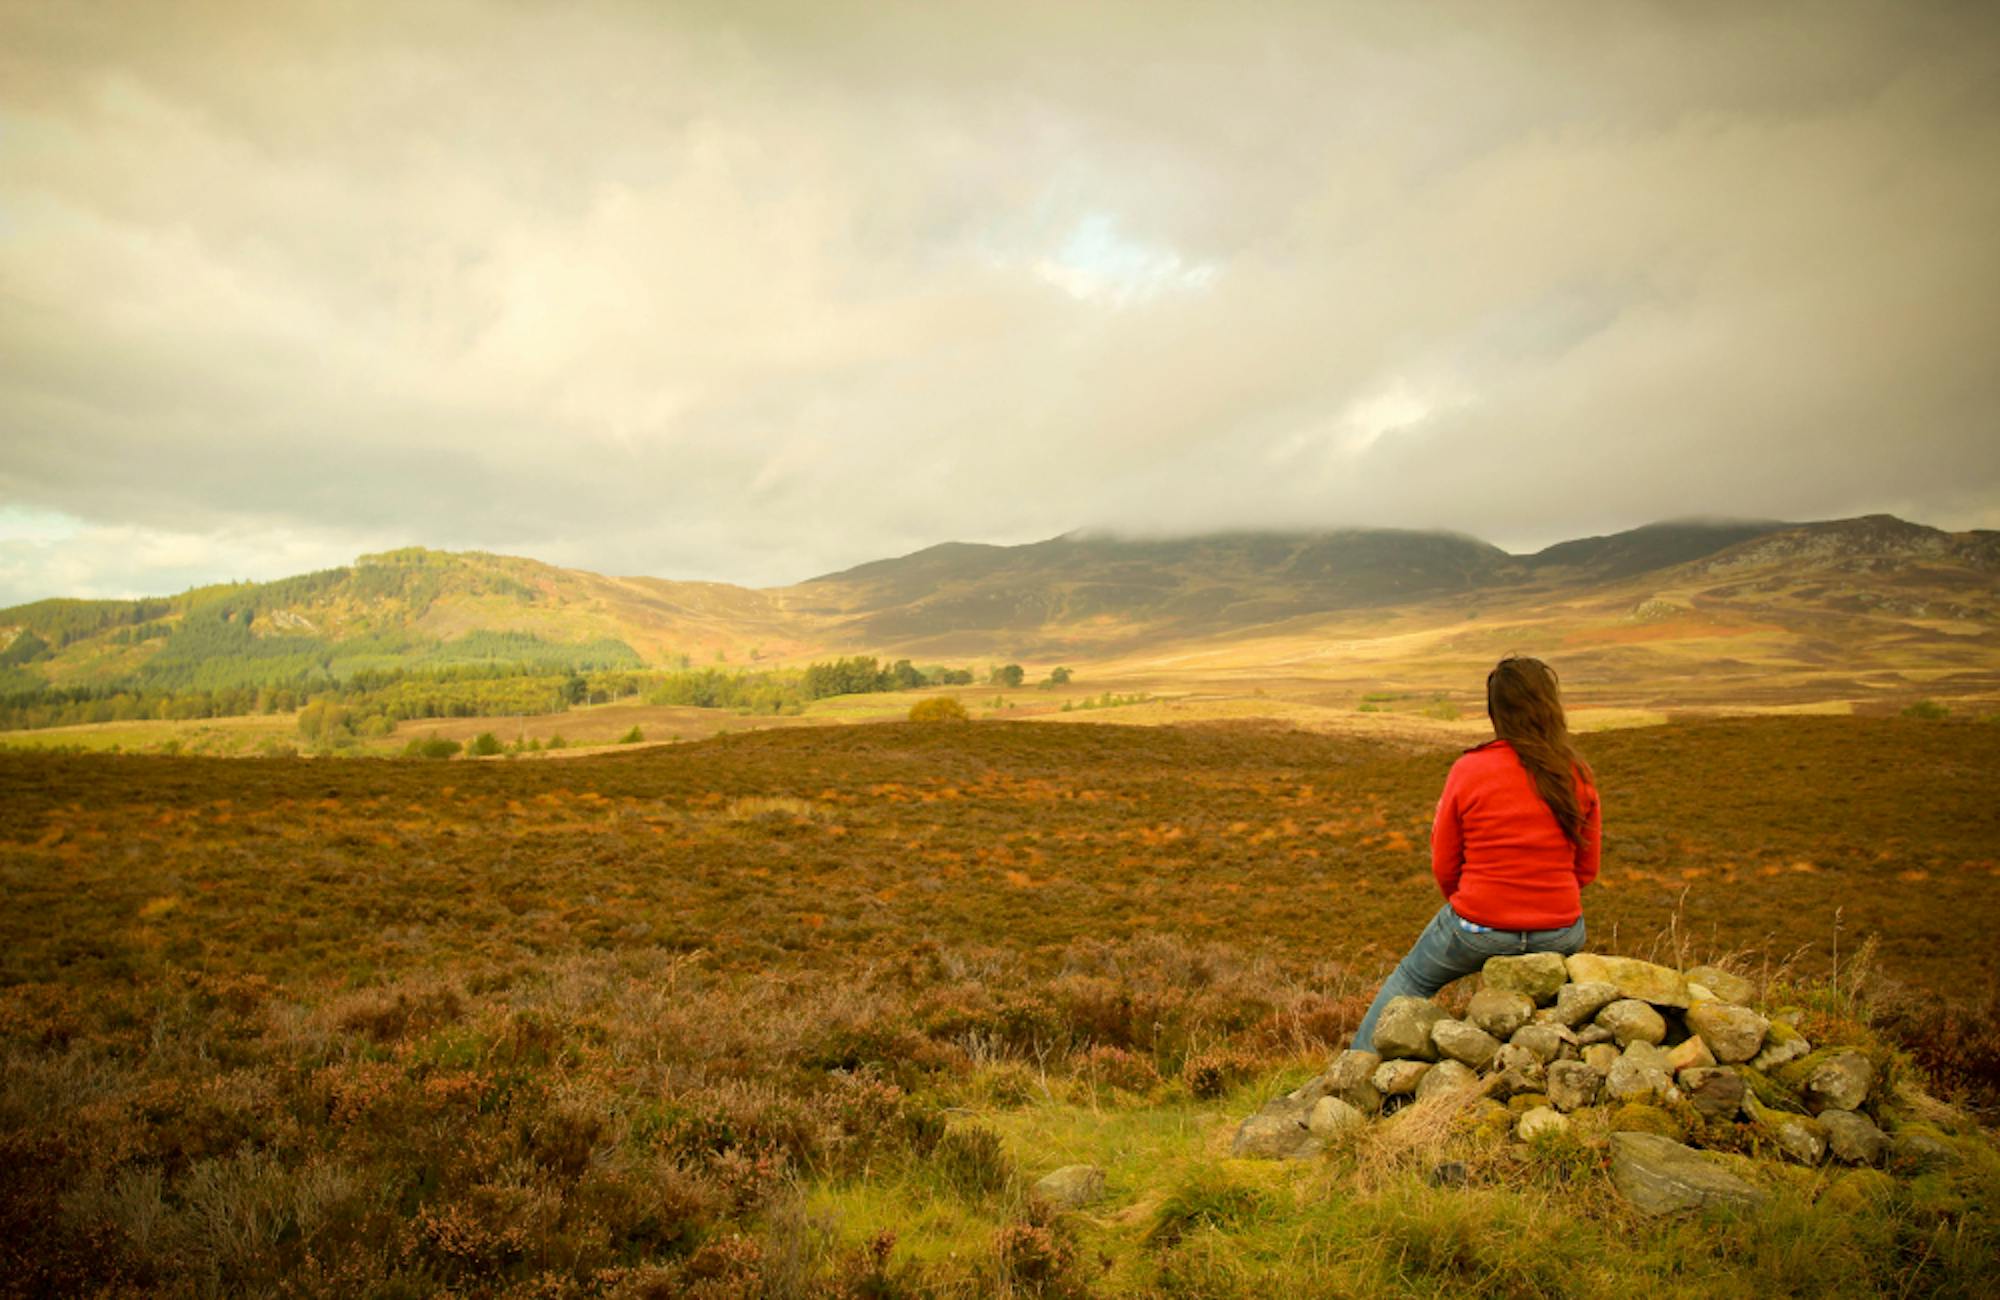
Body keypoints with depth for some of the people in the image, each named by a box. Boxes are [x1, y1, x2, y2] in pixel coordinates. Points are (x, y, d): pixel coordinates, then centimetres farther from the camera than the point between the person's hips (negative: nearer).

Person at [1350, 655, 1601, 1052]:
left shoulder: (1469, 770, -11)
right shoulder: (1577, 776, -5)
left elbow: (1444, 866, -3)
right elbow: (1586, 868, 5)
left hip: (1479, 929, -2)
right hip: (1559, 934, 2)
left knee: (1410, 980, 24)